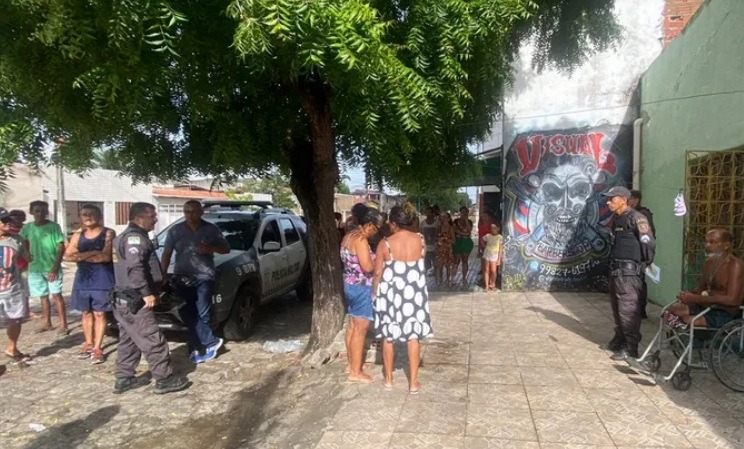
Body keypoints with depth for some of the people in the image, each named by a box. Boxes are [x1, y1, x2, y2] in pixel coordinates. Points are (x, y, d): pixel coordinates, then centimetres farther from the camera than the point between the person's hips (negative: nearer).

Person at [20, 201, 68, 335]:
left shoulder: (53, 226, -6)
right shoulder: (27, 227, 5)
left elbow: (61, 247, -8)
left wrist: (55, 267, -14)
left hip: (51, 267, -4)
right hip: (35, 268, 4)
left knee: (56, 294, -5)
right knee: (43, 296, 13)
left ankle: (63, 325, -4)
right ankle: (47, 323, 23)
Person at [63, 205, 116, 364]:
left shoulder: (108, 233, -4)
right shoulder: (78, 236, 11)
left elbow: (106, 256, -16)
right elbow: (68, 256, 0)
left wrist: (81, 256, -8)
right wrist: (91, 253, -14)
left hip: (102, 279, -5)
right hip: (82, 279, 5)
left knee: (99, 314, -2)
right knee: (86, 313, 12)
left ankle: (97, 348, 1)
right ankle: (88, 344, 24)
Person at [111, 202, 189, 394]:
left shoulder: (127, 236, 20)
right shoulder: (135, 237, -15)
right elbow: (135, 268, -27)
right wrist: (147, 293, -26)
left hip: (125, 299, 11)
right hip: (134, 300, -11)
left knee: (128, 340, 17)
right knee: (153, 341, -6)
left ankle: (123, 379, 24)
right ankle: (164, 379, -1)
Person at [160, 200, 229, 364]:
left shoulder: (211, 229, 3)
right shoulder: (175, 230, 7)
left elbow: (226, 249, 7)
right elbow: (166, 253, 9)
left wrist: (210, 248, -12)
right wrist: (163, 274, -1)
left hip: (204, 277, -2)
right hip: (182, 278, 2)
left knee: (202, 315, -8)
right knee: (188, 316, -2)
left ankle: (195, 350, 7)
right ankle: (212, 342, 9)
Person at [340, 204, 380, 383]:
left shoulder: (349, 236, 10)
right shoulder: (361, 239, -20)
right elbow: (368, 266, -26)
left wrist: (373, 258, 13)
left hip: (350, 284, 10)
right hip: (361, 287, -10)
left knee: (352, 325, 18)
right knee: (360, 329, -4)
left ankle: (351, 363, 29)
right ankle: (355, 372, 3)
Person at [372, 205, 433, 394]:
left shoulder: (386, 243, -12)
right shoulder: (420, 239, -4)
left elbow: (378, 272, -6)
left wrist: (375, 293, 7)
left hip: (390, 293, -2)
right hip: (414, 292, 2)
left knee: (388, 336, 13)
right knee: (413, 336, 9)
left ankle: (388, 379, 25)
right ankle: (413, 382, 15)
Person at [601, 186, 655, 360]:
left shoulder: (635, 218, -14)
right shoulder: (618, 219, 14)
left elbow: (649, 242, -17)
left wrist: (646, 263, -9)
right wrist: (613, 265, 15)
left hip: (629, 272, -9)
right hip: (616, 270, 10)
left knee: (628, 310, -5)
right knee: (617, 308, 18)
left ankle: (631, 348, 2)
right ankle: (619, 341, 31)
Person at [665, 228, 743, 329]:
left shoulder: (736, 265, -17)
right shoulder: (709, 262, 8)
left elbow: (732, 300, -26)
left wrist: (696, 298, -25)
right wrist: (690, 295, -7)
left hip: (725, 315, -9)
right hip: (704, 307, 9)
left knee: (686, 321, -26)